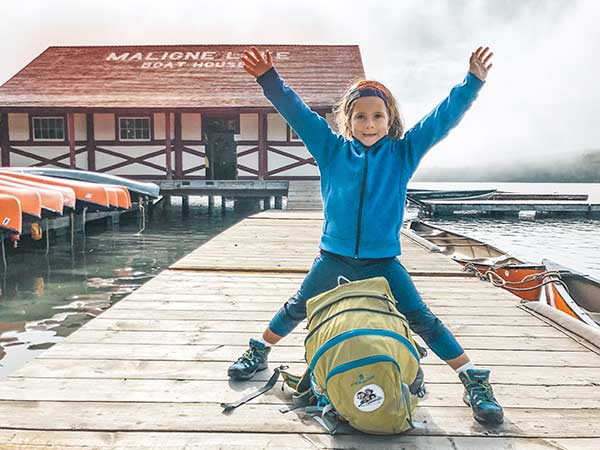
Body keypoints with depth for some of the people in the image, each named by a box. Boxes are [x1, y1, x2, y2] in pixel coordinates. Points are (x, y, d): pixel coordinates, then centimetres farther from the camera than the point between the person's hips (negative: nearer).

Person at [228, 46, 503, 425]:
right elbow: (298, 113, -1)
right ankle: (258, 352, 41)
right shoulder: (332, 149, 1)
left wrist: (472, 82, -10)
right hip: (333, 257, 2)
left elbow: (442, 119, -2)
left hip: (383, 261, -1)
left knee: (422, 319, 2)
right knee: (296, 310, 17)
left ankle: (474, 380, 18)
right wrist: (270, 79, -9)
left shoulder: (403, 152, 1)